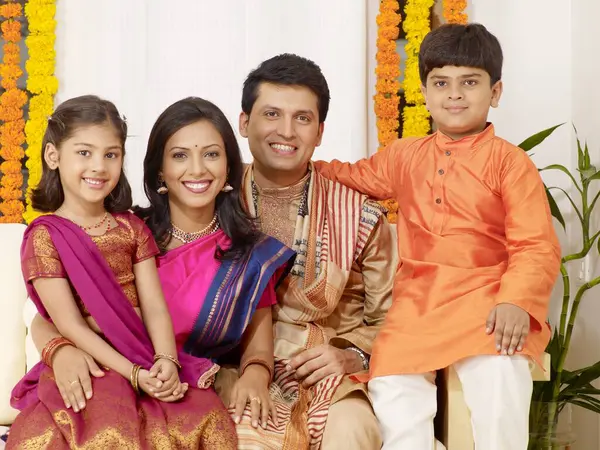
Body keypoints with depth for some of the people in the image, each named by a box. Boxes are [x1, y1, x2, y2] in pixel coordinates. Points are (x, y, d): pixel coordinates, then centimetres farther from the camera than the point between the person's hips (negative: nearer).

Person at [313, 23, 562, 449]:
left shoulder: (510, 161, -1)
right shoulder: (405, 156, 16)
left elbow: (536, 247, -7)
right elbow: (359, 176, 36)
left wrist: (516, 302, -23)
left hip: (486, 299, -4)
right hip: (418, 302, 4)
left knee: (498, 379, -30)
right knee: (393, 395, -17)